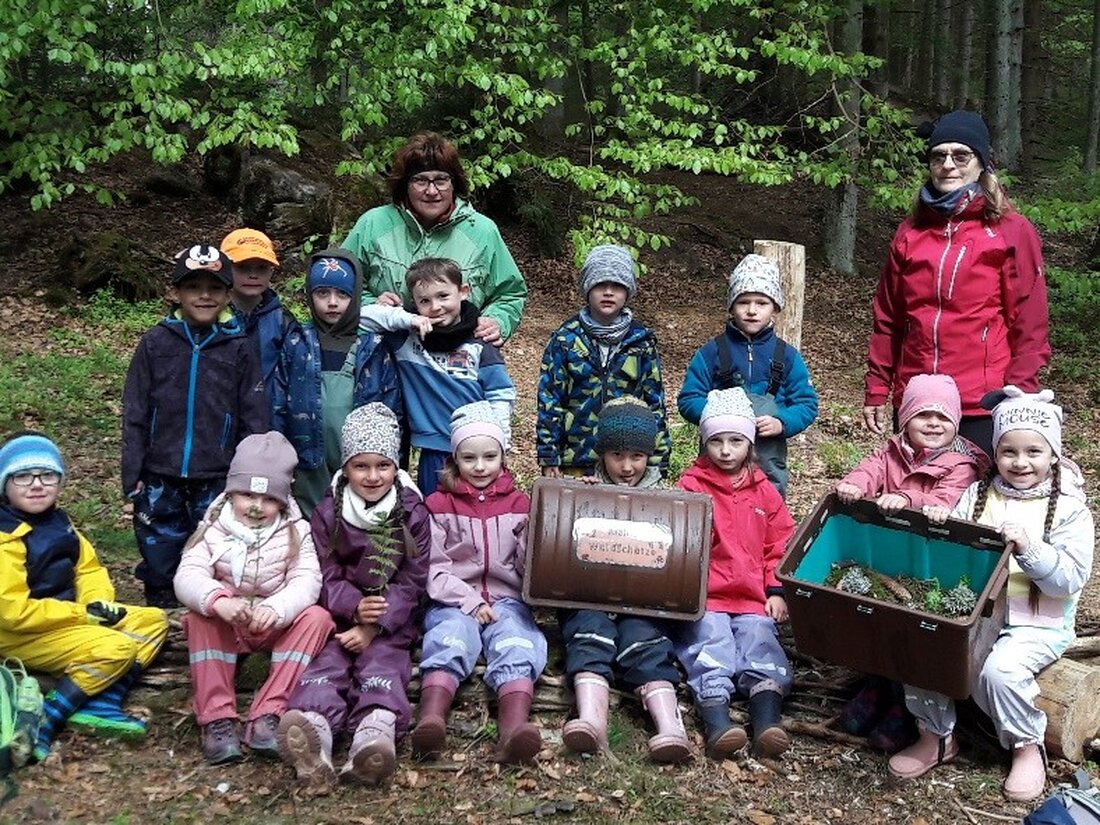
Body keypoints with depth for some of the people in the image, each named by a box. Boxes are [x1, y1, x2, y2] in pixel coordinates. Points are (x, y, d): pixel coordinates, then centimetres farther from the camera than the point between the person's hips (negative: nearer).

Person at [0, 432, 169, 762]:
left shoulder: (58, 521, 6)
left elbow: (89, 568, 10)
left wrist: (99, 604, -13)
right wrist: (83, 614, -21)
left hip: (64, 617, 10)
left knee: (153, 621, 3)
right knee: (116, 648, -28)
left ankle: (101, 706, -14)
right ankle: (43, 720, -19)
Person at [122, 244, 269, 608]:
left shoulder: (239, 348, -1)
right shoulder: (155, 344, 0)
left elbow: (254, 418, 0)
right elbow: (135, 415, 2)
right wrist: (132, 475, -1)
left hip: (217, 478, -1)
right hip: (160, 477, 1)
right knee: (160, 553, 10)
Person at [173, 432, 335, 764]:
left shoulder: (295, 532, -4)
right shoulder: (213, 530, -5)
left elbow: (307, 580, -21)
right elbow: (187, 575, -22)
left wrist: (277, 607, -44)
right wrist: (219, 601, -46)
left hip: (276, 625, 0)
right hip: (225, 625, 0)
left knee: (317, 617, -28)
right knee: (200, 615, -31)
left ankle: (267, 716, -35)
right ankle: (216, 718, -33)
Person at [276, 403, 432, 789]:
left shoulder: (413, 514, 2)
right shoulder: (327, 513, 4)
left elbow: (411, 581, -3)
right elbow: (326, 576, -3)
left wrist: (374, 626, -15)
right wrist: (355, 608, -23)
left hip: (391, 623, 0)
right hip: (339, 617, 0)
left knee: (381, 665, -26)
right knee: (325, 663, -26)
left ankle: (375, 736, -56)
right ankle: (312, 734, -56)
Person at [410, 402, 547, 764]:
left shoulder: (519, 503, 17)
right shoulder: (439, 505, 13)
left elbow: (528, 564, 9)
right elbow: (434, 568, 4)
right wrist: (469, 601, -11)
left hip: (507, 600, 1)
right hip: (454, 601, -1)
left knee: (517, 644, -31)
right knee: (449, 639, -34)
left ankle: (514, 728, -56)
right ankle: (430, 721, -57)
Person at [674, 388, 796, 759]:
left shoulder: (764, 490, 16)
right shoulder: (691, 485, 7)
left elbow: (781, 543, 17)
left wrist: (777, 590, 6)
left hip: (753, 598, 2)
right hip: (705, 597, -2)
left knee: (760, 640, -21)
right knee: (712, 639, -26)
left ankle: (767, 719, -38)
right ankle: (716, 719, -41)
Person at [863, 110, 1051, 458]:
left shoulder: (1012, 231, -1)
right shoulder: (910, 232, 11)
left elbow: (1029, 323, -4)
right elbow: (887, 319, 13)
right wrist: (877, 390, 11)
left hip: (982, 406, -4)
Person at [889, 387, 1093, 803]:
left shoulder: (1068, 508, -3)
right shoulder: (977, 495, 7)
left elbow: (1070, 580, -12)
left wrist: (1029, 549, -26)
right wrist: (938, 529, -14)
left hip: (1039, 623, -4)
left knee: (999, 668, -31)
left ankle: (1028, 746, 0)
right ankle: (936, 735, 4)